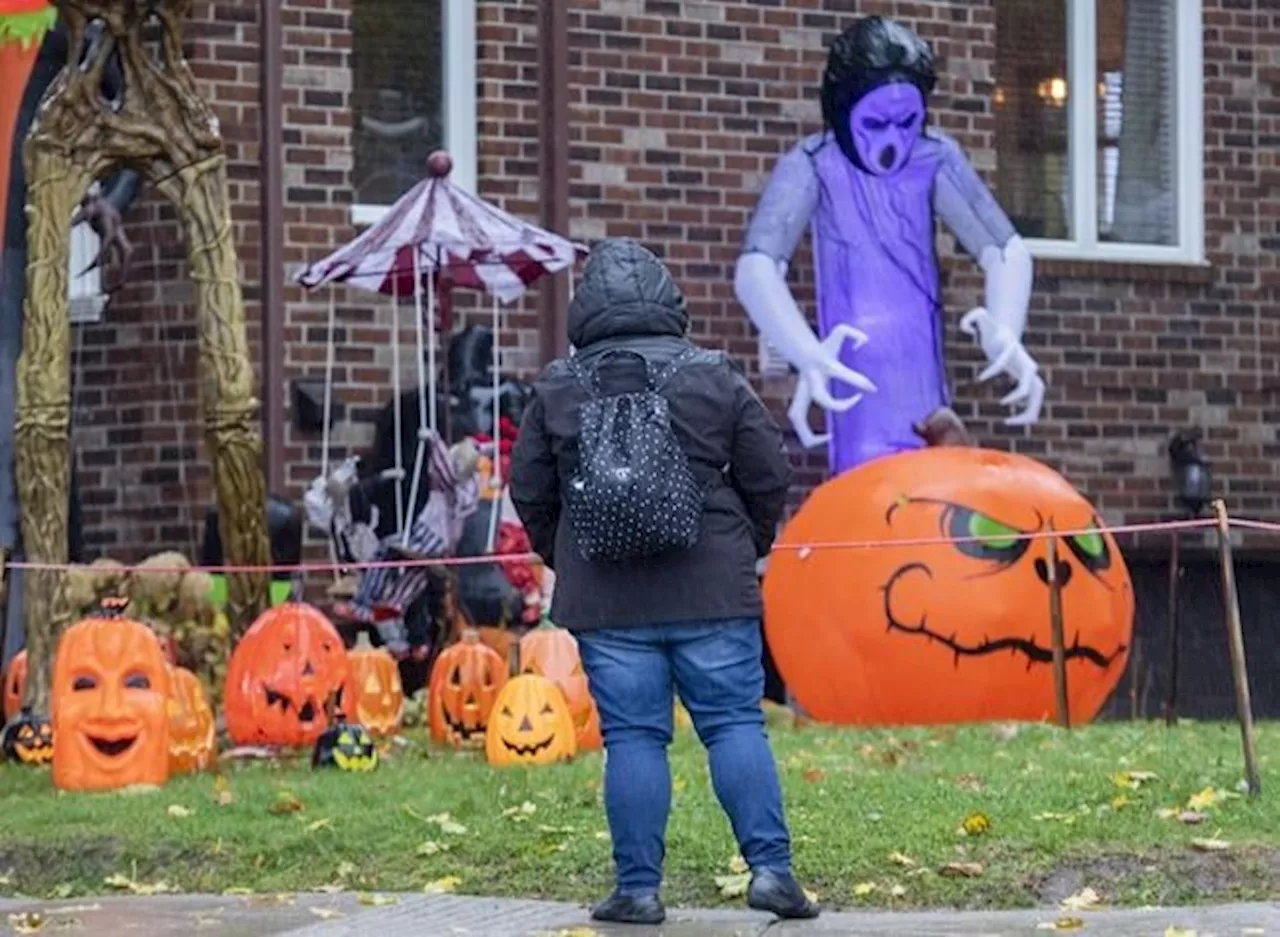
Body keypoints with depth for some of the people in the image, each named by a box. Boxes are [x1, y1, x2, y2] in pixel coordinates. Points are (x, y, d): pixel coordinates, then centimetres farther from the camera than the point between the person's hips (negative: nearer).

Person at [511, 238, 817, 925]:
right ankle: (770, 867, -4)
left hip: (604, 601, 1)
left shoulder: (557, 388, 2)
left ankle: (639, 887, 3)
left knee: (632, 736, 3)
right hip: (712, 593, 0)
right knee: (736, 725, 4)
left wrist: (568, 562, 23)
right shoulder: (714, 378, 0)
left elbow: (529, 493, 8)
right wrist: (743, 553, 20)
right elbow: (769, 478, 4)